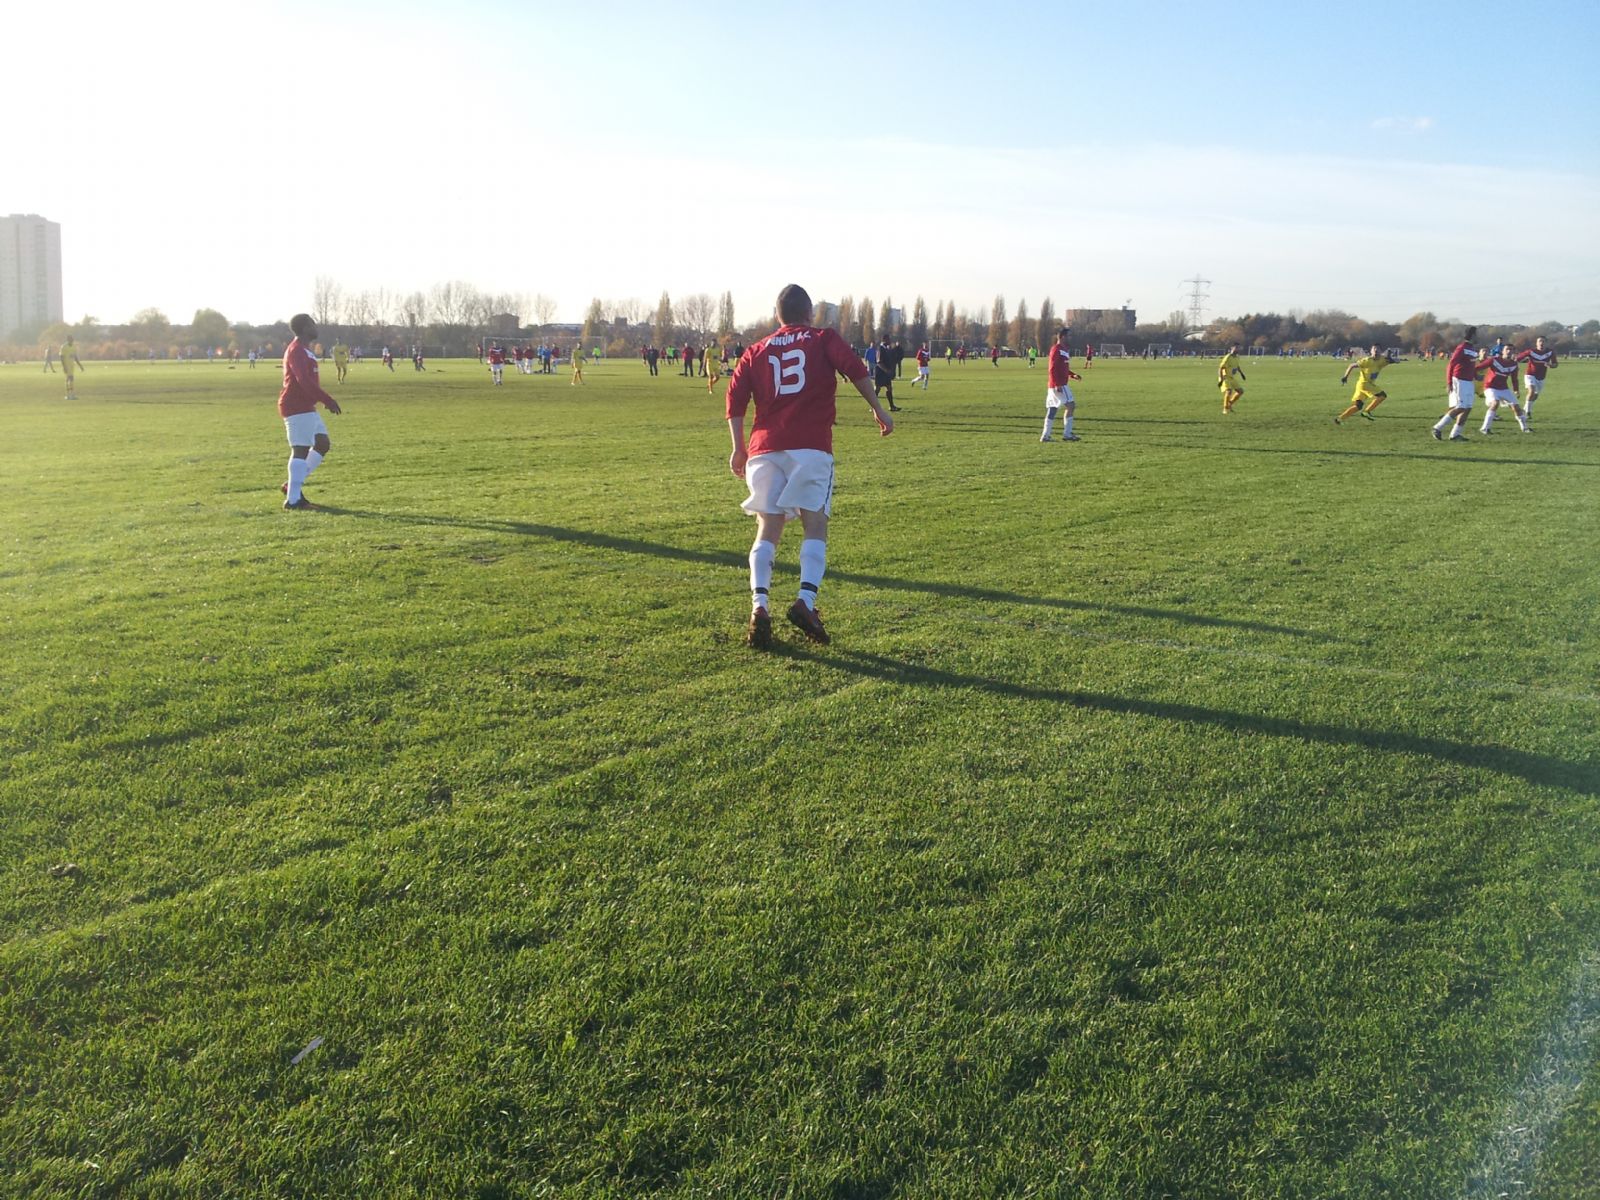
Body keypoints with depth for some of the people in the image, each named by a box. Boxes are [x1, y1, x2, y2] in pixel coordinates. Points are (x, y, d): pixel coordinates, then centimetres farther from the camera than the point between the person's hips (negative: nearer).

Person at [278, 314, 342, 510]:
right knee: (301, 450, -10)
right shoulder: (297, 351, -14)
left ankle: (293, 486, 14)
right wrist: (328, 400, -26)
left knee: (322, 443, 11)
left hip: (306, 407, 10)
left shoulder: (302, 350, 19)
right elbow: (305, 381, -25)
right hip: (298, 408, -10)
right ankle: (293, 499, -8)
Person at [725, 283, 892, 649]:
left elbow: (735, 397, 9)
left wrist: (739, 448, 12)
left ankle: (759, 607, -12)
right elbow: (856, 370, -4)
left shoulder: (756, 350, 19)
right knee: (815, 527, 0)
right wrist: (879, 410, 1)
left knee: (767, 531, 5)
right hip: (811, 447, -2)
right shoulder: (824, 339, 12)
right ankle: (806, 601, -20)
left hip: (764, 448, 3)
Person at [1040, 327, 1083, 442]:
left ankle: (1045, 436, 9)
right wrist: (1057, 384, -24)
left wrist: (1073, 374, 12)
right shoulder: (1056, 349, -12)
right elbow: (1052, 369, -18)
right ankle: (1067, 434, -7)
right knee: (1071, 405, -9)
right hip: (1058, 385, -10)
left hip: (1061, 384, 10)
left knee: (1052, 409, 8)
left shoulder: (1064, 350, 18)